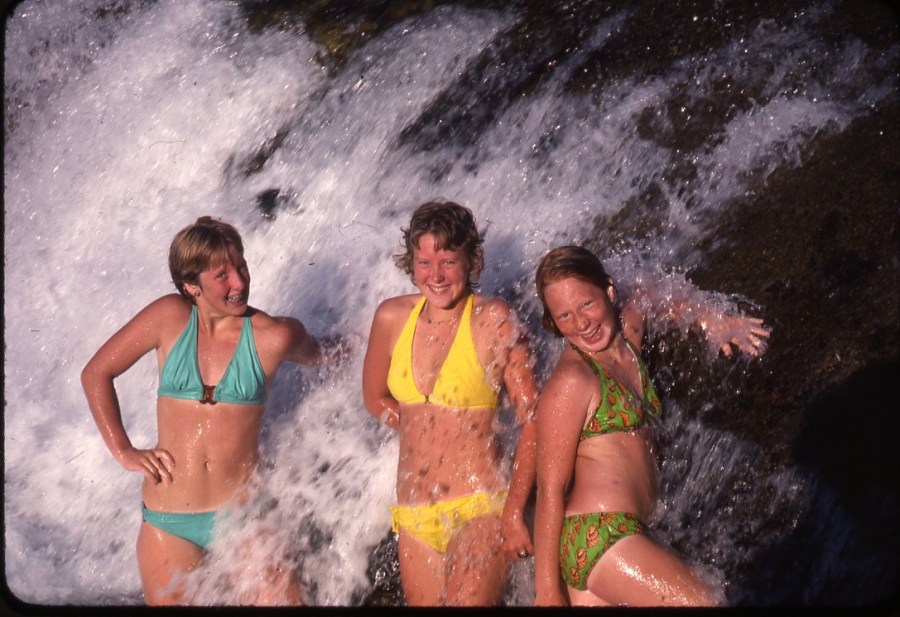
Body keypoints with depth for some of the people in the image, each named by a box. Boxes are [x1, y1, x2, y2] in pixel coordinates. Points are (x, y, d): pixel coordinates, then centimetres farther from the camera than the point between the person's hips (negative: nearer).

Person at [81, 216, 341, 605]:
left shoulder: (273, 336, -9)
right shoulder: (171, 317, -5)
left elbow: (317, 358, 16)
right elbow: (96, 373, 4)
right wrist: (124, 452, 0)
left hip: (243, 515, -1)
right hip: (167, 524, 1)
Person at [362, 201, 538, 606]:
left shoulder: (494, 321, -8)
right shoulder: (392, 317, 3)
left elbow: (532, 420, -9)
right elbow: (375, 397, 19)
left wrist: (515, 512, -14)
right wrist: (424, 431, 8)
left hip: (479, 510, -5)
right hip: (413, 515, 5)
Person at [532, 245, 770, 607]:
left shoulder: (627, 333, 7)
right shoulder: (570, 382, -14)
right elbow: (550, 489, -14)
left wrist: (711, 321, 16)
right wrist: (547, 589, -13)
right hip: (597, 537, -8)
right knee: (706, 600, -11)